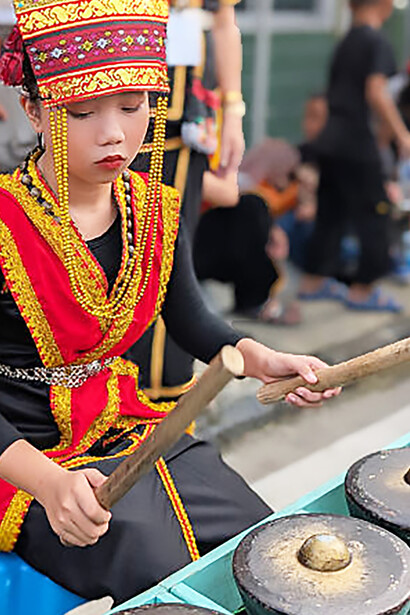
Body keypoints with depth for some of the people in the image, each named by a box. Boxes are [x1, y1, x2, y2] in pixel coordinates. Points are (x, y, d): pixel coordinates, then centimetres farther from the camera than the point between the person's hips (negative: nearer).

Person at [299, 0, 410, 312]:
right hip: (357, 144, -8)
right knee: (374, 214, 2)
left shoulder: (345, 42, 14)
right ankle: (363, 289, 8)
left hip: (331, 142, 8)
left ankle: (315, 281, 22)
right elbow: (376, 91, -21)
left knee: (331, 214, 15)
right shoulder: (377, 41, -10)